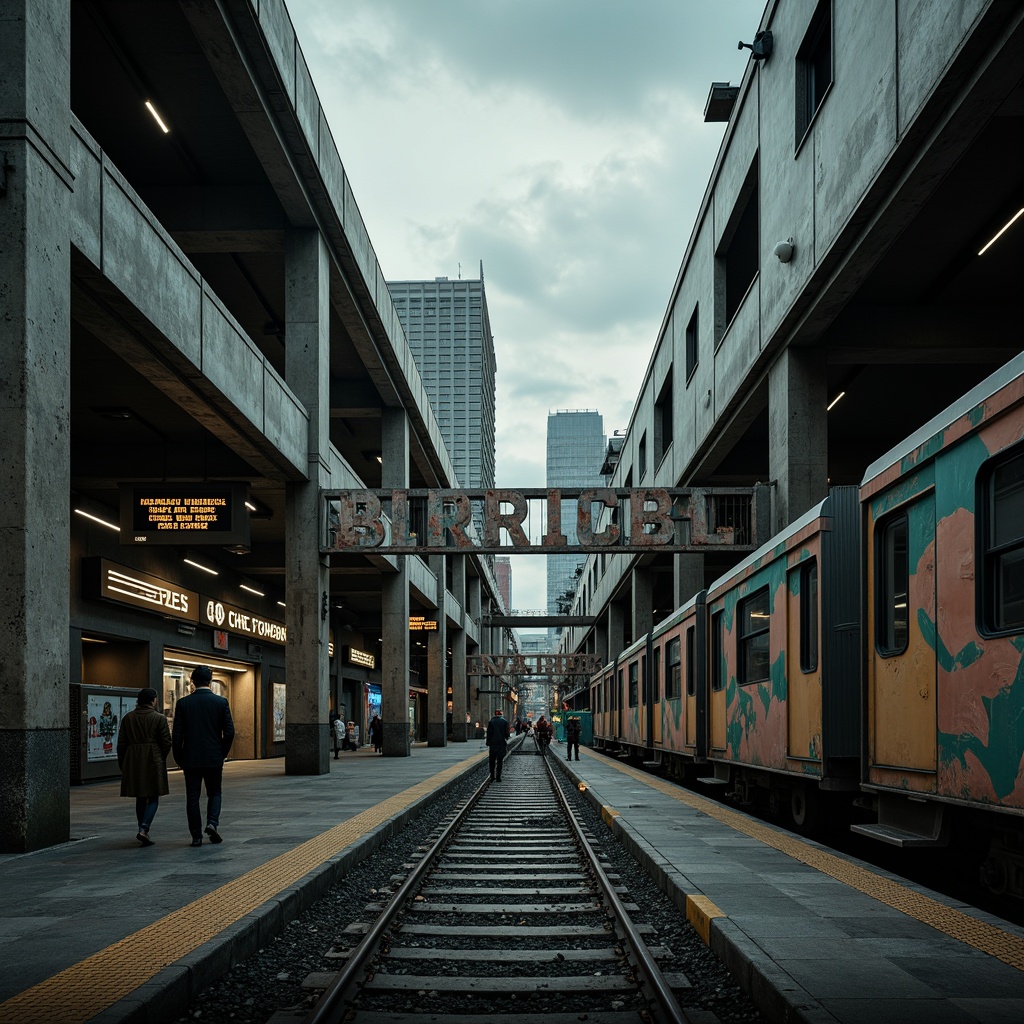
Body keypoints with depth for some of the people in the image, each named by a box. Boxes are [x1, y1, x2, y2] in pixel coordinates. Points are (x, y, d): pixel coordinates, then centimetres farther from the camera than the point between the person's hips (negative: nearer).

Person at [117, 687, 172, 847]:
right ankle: (144, 829, -17)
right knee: (153, 798, 1)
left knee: (140, 798, 17)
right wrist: (161, 759, 14)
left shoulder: (127, 718, 4)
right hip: (153, 761, -4)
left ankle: (143, 830, 21)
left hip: (133, 762, 4)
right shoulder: (159, 718, -6)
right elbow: (166, 743, -5)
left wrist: (122, 765, 14)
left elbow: (121, 743, 5)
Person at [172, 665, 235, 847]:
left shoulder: (183, 703, -4)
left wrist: (179, 759, 6)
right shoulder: (221, 702, -4)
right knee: (214, 793, 15)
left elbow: (177, 734, -4)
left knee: (192, 797, 7)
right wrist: (222, 753, 10)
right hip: (214, 758, 0)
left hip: (191, 758, 0)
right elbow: (229, 732, -4)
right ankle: (212, 822, -7)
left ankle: (196, 836, 6)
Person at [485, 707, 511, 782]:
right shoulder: (504, 722, -3)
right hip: (502, 744, 0)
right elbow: (507, 733, -3)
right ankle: (498, 777, 0)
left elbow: (489, 734, -2)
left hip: (493, 744, 0)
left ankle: (492, 777, 7)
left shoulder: (491, 722, -1)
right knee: (499, 761, 3)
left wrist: (488, 743, 3)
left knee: (492, 761, 10)